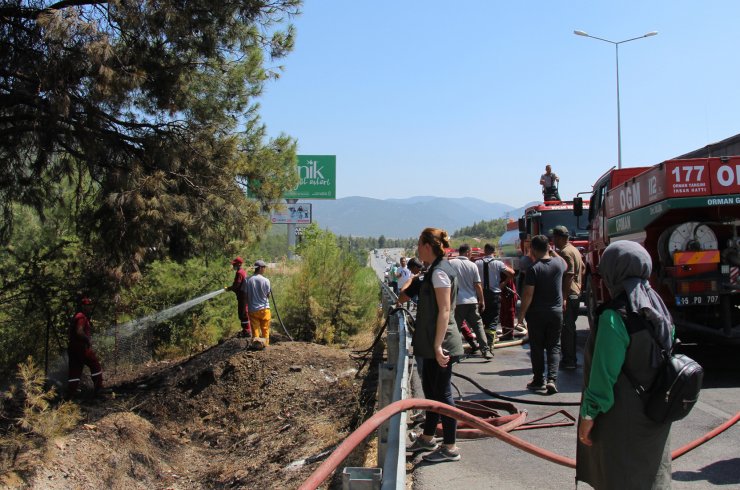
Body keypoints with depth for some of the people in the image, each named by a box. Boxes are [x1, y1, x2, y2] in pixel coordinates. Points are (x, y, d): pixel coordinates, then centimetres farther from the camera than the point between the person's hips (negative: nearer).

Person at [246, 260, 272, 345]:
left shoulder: (248, 280, -5)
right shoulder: (265, 280, -9)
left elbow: (246, 295, 0)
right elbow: (268, 295, -1)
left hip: (252, 310, 1)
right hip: (264, 309, -1)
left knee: (255, 330, 7)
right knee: (265, 330, 10)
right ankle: (265, 345, 12)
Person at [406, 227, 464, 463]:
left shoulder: (440, 272, -17)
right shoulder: (436, 269, 13)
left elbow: (444, 311, -22)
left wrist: (438, 346, -23)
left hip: (441, 344, -10)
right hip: (434, 342, 10)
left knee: (442, 393, -1)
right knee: (430, 389, 18)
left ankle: (450, 448, 9)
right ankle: (427, 438, 31)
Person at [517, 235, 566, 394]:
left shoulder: (534, 269, -16)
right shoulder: (559, 263, -2)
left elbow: (528, 294, -17)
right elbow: (565, 265, 26)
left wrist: (522, 313, -6)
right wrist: (553, 251, 27)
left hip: (536, 314, -3)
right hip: (556, 312, 3)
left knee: (537, 347, 8)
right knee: (554, 347, 8)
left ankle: (539, 380, 15)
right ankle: (552, 379, -6)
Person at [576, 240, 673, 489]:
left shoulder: (615, 316, -22)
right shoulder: (659, 310, 1)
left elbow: (604, 373, -21)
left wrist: (588, 414, -13)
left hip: (622, 418, -7)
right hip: (656, 417, 8)